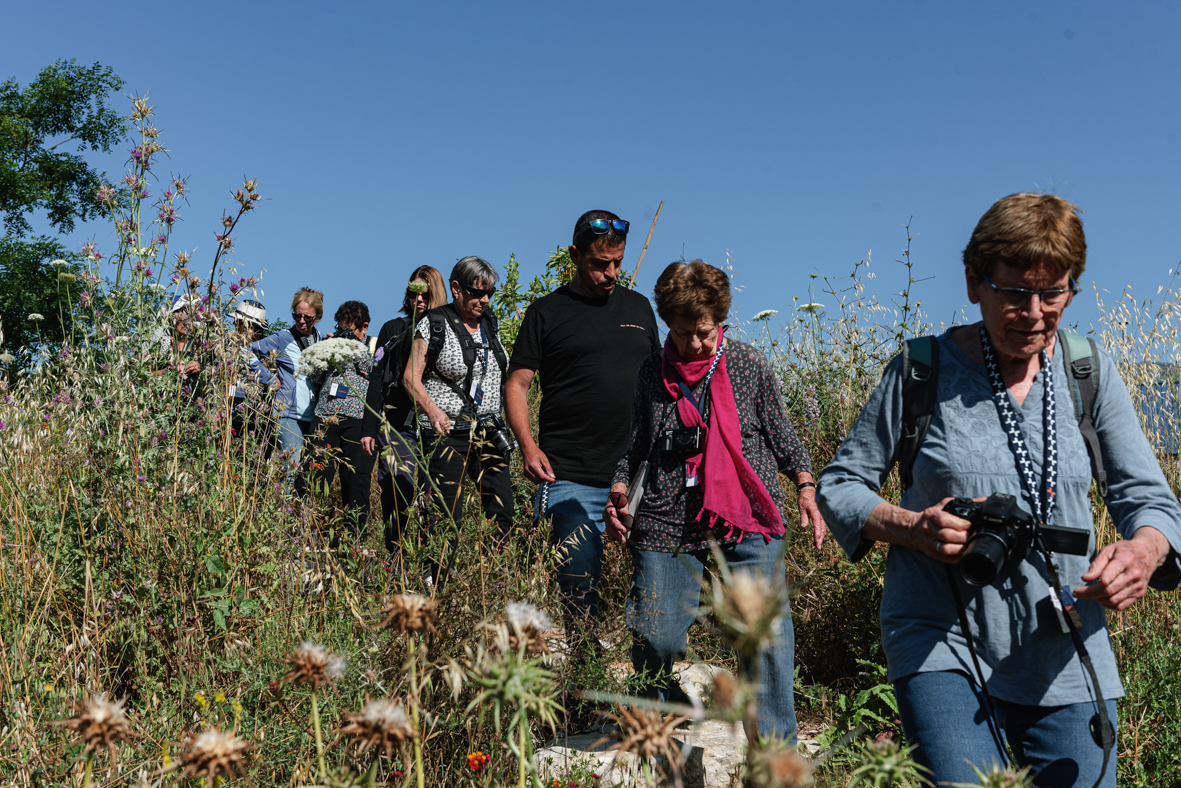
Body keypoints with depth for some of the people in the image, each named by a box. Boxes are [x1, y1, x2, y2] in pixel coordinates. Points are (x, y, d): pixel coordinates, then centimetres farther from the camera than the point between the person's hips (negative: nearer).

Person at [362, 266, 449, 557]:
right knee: (397, 488, -5)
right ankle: (393, 552, 6)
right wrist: (369, 428, 4)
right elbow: (377, 380, 10)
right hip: (397, 423, 0)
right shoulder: (393, 329, 11)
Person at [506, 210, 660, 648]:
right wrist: (528, 445, -11)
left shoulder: (638, 307, 16)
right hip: (571, 479, -3)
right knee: (579, 582, -4)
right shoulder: (547, 312, 6)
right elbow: (517, 384, 4)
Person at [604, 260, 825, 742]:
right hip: (666, 522, 1)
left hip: (748, 520, -1)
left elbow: (781, 434, 14)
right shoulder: (653, 371, 9)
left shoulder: (750, 366, 7)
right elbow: (636, 442, 18)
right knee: (655, 635, -1)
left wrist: (805, 487, 4)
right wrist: (619, 490, 4)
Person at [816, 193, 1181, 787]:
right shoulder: (923, 370, -4)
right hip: (943, 647, -3)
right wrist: (910, 527, -17)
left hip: (1067, 659, 4)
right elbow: (839, 484, 3)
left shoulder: (1090, 371, 4)